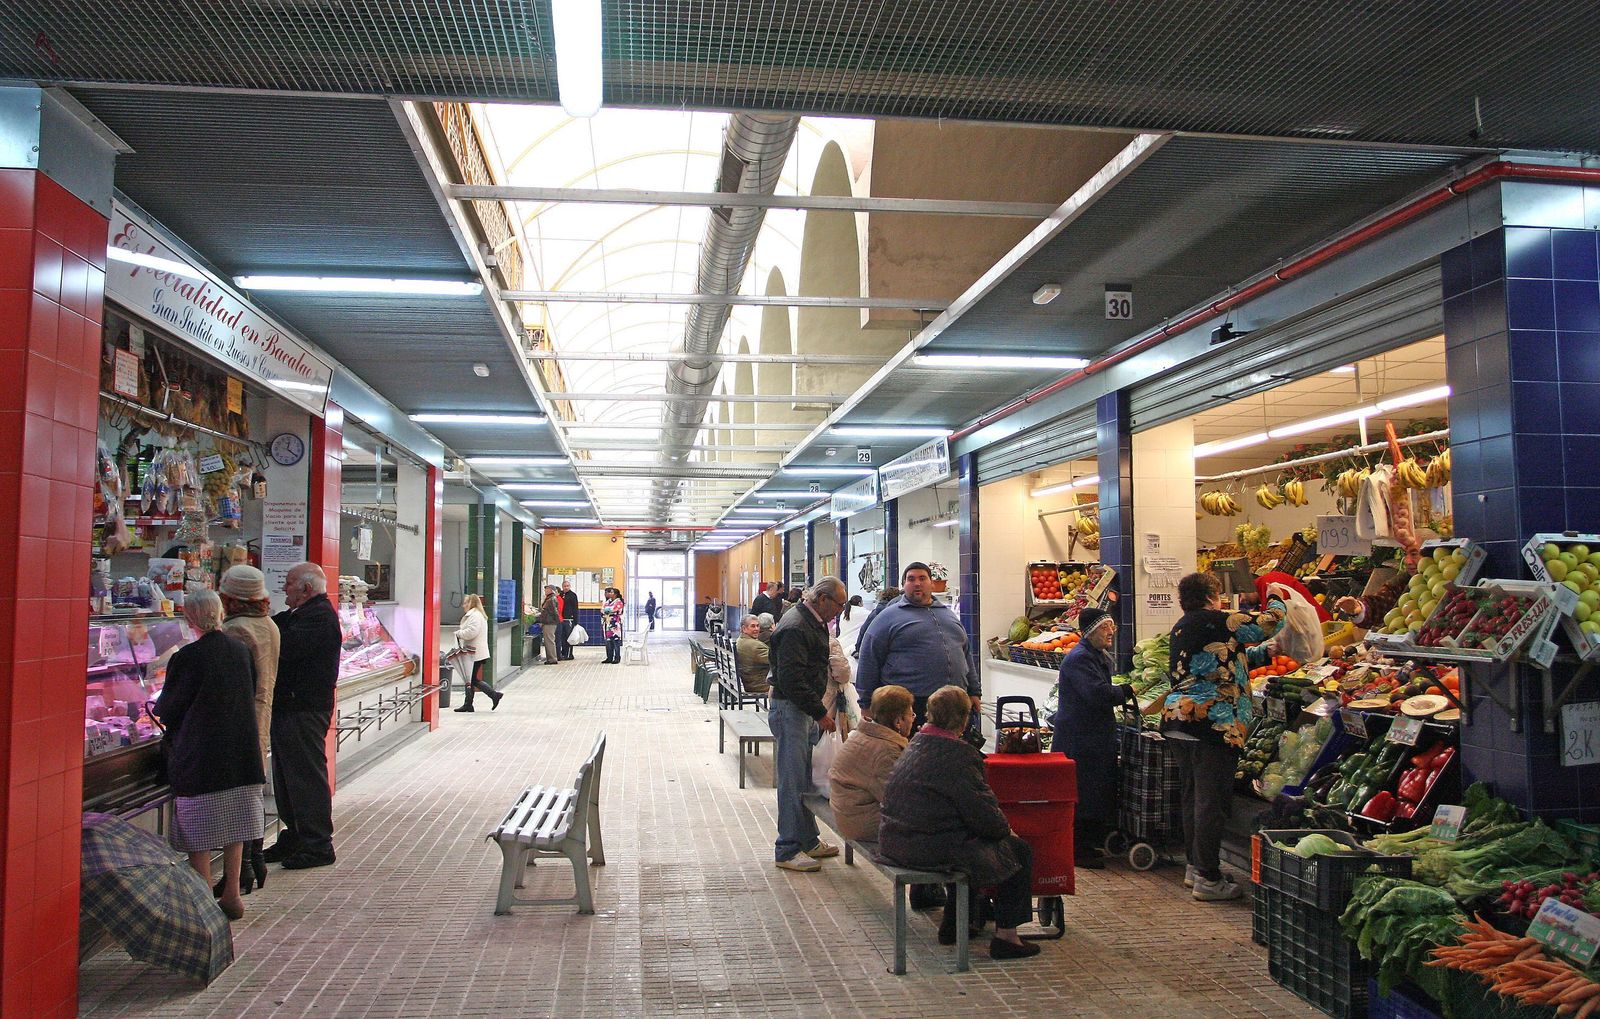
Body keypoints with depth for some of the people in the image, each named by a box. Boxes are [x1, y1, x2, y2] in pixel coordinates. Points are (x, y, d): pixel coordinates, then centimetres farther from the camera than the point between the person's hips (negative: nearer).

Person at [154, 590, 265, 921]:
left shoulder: (188, 658, -15)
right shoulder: (241, 650, 2)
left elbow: (167, 709, -4)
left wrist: (157, 706, 18)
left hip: (199, 757, -5)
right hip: (241, 754, 6)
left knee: (199, 833, 5)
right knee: (234, 825, 13)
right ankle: (231, 895, 21)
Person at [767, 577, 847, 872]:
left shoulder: (815, 623, 13)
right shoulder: (795, 628, -20)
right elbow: (791, 680, -25)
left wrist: (819, 710, 16)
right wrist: (820, 713, -20)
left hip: (805, 709, 10)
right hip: (789, 708, -10)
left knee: (805, 778, 17)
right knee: (792, 780, -5)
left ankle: (808, 841, 27)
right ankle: (787, 850, 3)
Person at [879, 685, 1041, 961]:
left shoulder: (917, 741, 9)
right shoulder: (958, 755, -20)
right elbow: (981, 812, -17)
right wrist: (1005, 827, 4)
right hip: (928, 848, -9)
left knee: (969, 842, 34)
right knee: (1018, 851, 4)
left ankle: (952, 924, 39)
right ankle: (1005, 937, 9)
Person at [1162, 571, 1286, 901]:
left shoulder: (1182, 627, 17)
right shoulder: (1215, 621, -10)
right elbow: (1266, 623, -2)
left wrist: (1267, 651, 28)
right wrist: (1279, 608, 19)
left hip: (1177, 718, 9)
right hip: (1210, 722, -9)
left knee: (1192, 796, 17)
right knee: (1212, 800, -3)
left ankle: (1195, 866, 27)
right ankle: (1208, 878, 2)